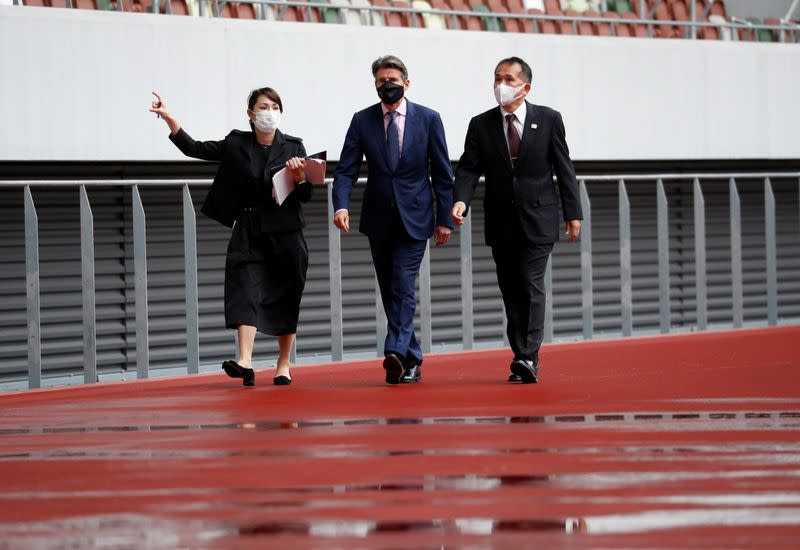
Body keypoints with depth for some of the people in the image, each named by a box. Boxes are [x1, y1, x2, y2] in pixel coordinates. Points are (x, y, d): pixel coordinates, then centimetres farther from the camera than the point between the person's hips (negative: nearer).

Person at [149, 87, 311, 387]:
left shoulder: (293, 146, 2)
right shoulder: (237, 144, 5)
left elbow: (305, 195, 3)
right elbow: (194, 149, 4)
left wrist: (299, 178, -19)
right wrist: (169, 118, -5)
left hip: (285, 233, 0)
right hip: (248, 233, 0)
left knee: (286, 298, 4)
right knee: (246, 290, -17)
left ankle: (284, 365, 16)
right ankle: (245, 362, -30)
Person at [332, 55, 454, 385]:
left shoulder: (428, 119, -1)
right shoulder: (362, 121, 2)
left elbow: (442, 173, 3)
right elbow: (346, 170, -2)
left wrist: (444, 219, 0)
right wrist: (341, 206, -20)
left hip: (413, 219, -3)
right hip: (379, 220, 3)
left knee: (403, 288, -16)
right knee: (390, 292, 8)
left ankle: (396, 353, -25)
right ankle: (411, 361, 16)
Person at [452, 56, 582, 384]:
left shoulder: (548, 120, 0)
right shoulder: (481, 125, 4)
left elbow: (564, 169, 2)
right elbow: (469, 168, -3)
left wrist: (573, 213, -1)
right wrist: (461, 200, -22)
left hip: (538, 219, -3)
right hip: (502, 223, 3)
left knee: (531, 286, -13)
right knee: (511, 292, 6)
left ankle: (528, 358, -17)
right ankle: (523, 361, 13)